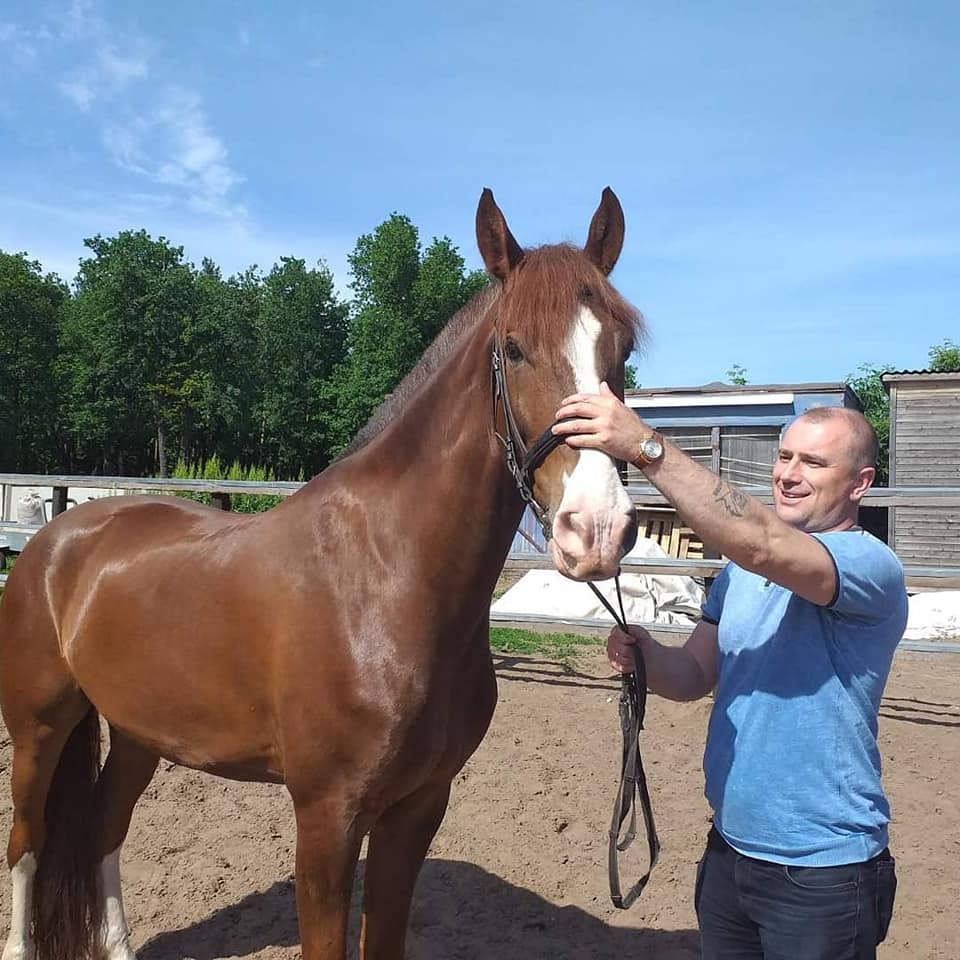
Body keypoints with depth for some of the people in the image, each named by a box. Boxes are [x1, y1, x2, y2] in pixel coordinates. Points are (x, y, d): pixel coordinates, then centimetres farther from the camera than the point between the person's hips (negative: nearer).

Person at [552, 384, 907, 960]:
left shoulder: (872, 567, -18)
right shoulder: (740, 571, 6)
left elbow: (762, 545, -38)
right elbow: (694, 677, 4)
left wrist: (646, 447, -42)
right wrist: (645, 654, -18)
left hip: (822, 873, -6)